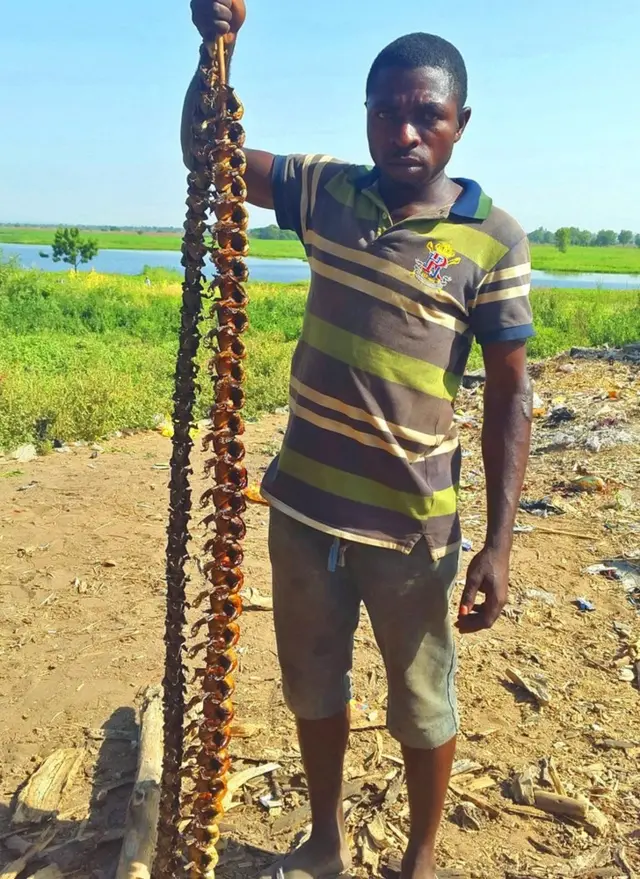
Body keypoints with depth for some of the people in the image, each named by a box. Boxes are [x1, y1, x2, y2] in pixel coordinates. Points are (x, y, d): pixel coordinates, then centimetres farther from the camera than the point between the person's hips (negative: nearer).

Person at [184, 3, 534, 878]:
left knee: (421, 704, 14)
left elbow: (510, 394, -9)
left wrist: (499, 543, -13)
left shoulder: (493, 239, -10)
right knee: (312, 684, 20)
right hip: (303, 502, 4)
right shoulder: (325, 191, 2)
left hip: (412, 523, -4)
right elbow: (206, 155, 9)